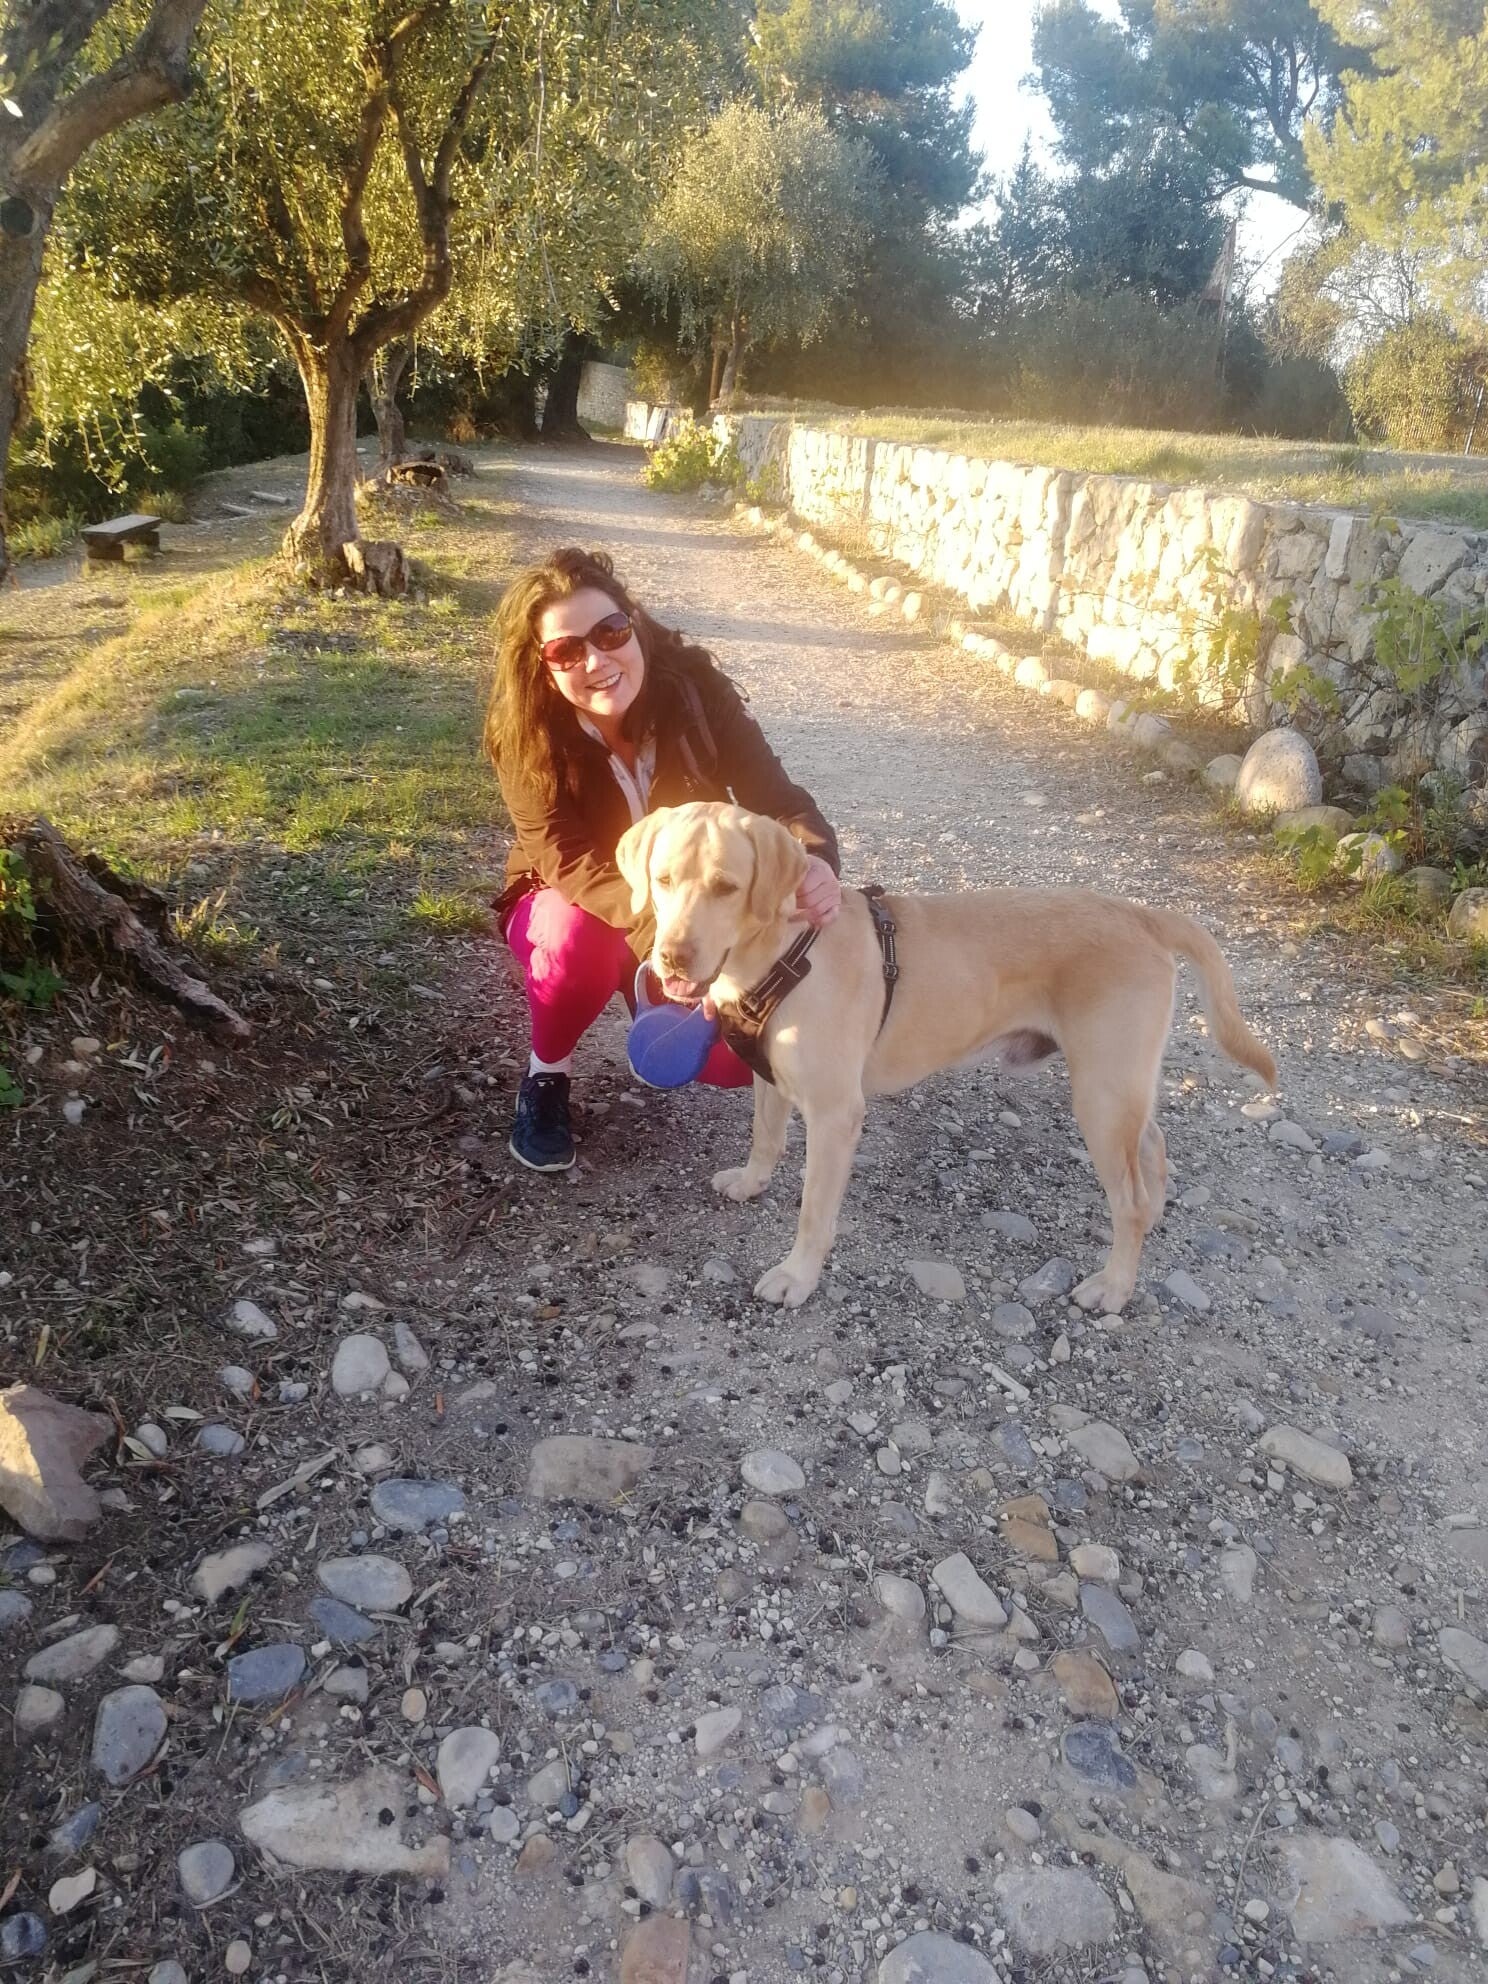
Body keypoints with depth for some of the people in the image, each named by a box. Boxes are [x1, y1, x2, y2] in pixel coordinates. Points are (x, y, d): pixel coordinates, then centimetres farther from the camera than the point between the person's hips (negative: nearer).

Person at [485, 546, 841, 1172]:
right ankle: (546, 1075, -7)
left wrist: (814, 861, -49)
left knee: (734, 1060, -20)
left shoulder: (694, 687, -22)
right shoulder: (526, 739, -26)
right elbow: (572, 863, -36)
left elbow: (778, 800, -24)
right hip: (568, 907, -2)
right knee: (584, 934, -39)